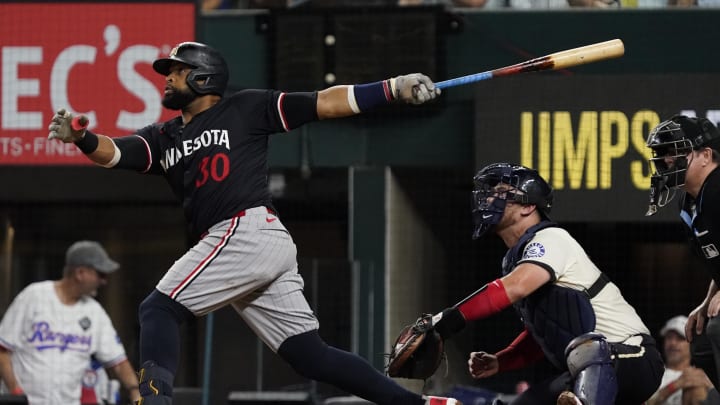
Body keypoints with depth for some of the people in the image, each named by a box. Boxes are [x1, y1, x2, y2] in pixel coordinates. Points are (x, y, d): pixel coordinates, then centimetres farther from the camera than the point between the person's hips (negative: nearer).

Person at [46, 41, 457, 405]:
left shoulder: (246, 109, 8)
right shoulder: (163, 139, 25)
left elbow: (324, 103, 4)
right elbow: (114, 153, 10)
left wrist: (395, 87, -5)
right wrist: (82, 137, -13)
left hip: (249, 232, -7)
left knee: (159, 309, -13)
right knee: (311, 356, 4)